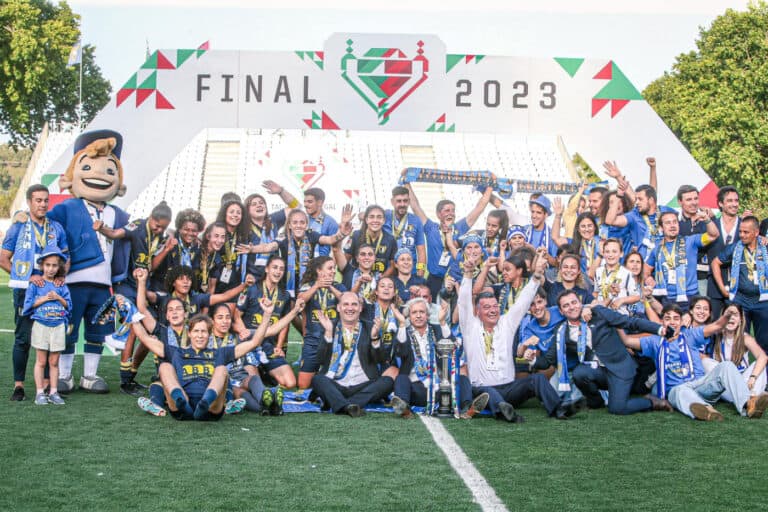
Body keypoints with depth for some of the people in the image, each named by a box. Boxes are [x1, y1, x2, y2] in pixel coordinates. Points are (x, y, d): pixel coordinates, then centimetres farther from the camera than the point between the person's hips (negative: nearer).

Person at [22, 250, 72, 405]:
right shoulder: (35, 284, 1)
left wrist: (58, 298, -9)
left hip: (58, 326, 2)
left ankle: (53, 392, 10)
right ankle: (40, 392, 6)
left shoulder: (61, 285, 8)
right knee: (41, 361, 1)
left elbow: (68, 305, 7)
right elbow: (29, 304, -4)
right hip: (41, 325, -2)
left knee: (54, 362, 5)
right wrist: (44, 299, -13)